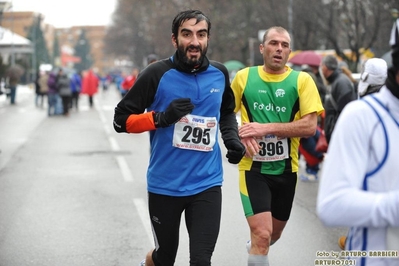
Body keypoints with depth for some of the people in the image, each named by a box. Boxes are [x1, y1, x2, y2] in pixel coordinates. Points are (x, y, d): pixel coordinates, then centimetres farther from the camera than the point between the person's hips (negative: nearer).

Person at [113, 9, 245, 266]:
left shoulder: (220, 73, 3)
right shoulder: (157, 74, -10)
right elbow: (121, 120, -6)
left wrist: (232, 137, 3)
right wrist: (162, 118, -20)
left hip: (207, 185, 2)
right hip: (164, 185, -2)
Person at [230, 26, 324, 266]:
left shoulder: (302, 80, -5)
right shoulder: (244, 77, -1)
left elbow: (310, 127, -13)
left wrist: (266, 128, -21)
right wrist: (242, 135, -12)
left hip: (285, 168, 2)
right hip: (253, 167, -2)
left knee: (274, 234, 21)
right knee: (262, 233, -18)